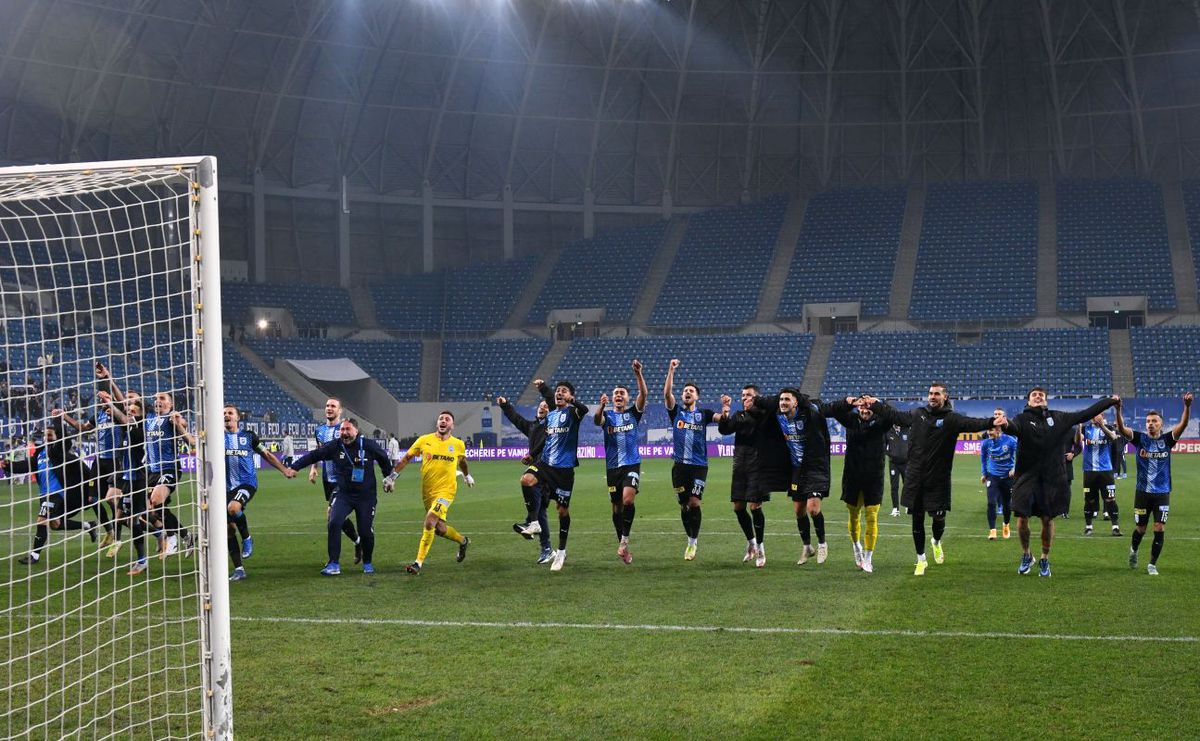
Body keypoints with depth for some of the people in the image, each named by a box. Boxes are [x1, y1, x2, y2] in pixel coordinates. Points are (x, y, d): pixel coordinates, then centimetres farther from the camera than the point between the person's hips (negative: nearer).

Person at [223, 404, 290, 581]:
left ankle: (247, 539, -7)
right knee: (229, 530, 0)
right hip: (227, 487, 3)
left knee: (233, 508, -33)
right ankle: (238, 569, 10)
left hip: (247, 483, -3)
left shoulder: (248, 436, 8)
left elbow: (267, 454, 17)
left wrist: (284, 470, 16)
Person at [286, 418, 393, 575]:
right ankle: (333, 565, -11)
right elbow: (313, 455, -3)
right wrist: (294, 467, -10)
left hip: (366, 496, -1)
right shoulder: (334, 446, -6)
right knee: (334, 523, -19)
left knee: (366, 531, -2)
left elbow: (384, 460, 10)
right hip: (343, 494, 1)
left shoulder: (369, 446, -7)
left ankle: (367, 563, 26)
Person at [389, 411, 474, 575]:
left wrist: (466, 476, 38)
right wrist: (392, 476, 6)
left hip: (446, 490, -3)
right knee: (439, 528, 12)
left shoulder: (458, 444, 1)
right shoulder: (424, 440, 0)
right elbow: (406, 458, 9)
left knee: (430, 522, -22)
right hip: (427, 491, 3)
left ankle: (419, 562, -17)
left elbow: (462, 461, 23)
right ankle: (463, 540, 42)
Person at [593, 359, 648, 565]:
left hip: (632, 464, -2)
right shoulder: (607, 415, 6)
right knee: (617, 507, 5)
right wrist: (601, 406, -38)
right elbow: (597, 420, -17)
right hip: (613, 466, 2)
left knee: (628, 498, -24)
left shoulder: (633, 413, 5)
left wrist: (638, 374, -26)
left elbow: (643, 394, -11)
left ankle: (625, 539, -15)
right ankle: (623, 547, 16)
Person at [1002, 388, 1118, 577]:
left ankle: (1045, 560, 24)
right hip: (1027, 477, -2)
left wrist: (1110, 401, 15)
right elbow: (1014, 427, -24)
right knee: (1022, 517, -5)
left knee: (1047, 519, 5)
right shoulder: (1023, 419, -2)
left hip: (1053, 478, 2)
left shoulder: (1059, 418, 9)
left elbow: (1085, 414, 14)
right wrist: (1006, 425, -49)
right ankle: (1026, 555, 20)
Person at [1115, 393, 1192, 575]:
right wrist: (1118, 410, -35)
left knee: (1159, 529, -7)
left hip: (1162, 493, 0)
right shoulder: (1140, 439, -3)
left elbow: (1183, 425, -16)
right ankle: (1133, 551, 42)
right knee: (1140, 529, 11)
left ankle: (1152, 564, 6)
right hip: (1143, 492, 0)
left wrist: (1187, 406, -34)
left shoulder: (1167, 440, -2)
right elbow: (1121, 429, -17)